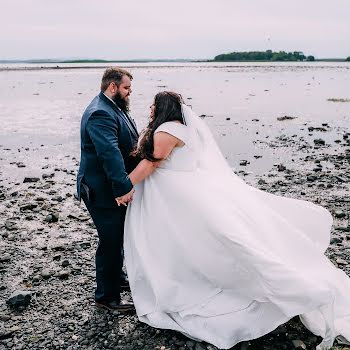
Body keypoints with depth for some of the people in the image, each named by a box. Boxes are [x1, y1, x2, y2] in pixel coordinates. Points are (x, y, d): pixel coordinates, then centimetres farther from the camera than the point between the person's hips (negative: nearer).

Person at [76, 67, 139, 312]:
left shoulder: (113, 108, 12)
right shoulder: (100, 114, -23)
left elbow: (126, 144, 24)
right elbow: (110, 153, -34)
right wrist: (125, 186, -38)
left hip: (115, 188, 10)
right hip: (102, 190, -10)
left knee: (117, 236, 23)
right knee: (110, 241, 0)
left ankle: (117, 277, 43)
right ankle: (107, 296, 15)